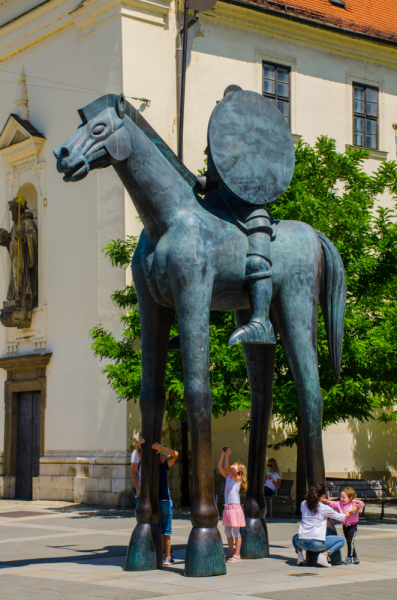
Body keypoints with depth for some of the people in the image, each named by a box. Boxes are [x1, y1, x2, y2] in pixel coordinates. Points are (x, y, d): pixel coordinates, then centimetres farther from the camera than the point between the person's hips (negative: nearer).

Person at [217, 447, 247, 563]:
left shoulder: (237, 478, -8)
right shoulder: (228, 477, 13)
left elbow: (226, 468, -20)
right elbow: (220, 467, 11)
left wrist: (227, 455, -14)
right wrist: (223, 454, 8)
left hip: (235, 507, -8)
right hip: (227, 507, 8)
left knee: (236, 531, -3)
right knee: (227, 531, 12)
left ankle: (237, 555, 1)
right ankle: (231, 553, 21)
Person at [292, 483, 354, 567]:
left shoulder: (303, 504, 8)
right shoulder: (324, 508, -3)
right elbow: (340, 517, 11)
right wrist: (350, 513, 28)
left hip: (301, 542, 4)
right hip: (316, 543, -4)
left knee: (295, 537, 40)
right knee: (341, 540, 12)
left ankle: (299, 552, 8)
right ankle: (324, 554, -6)